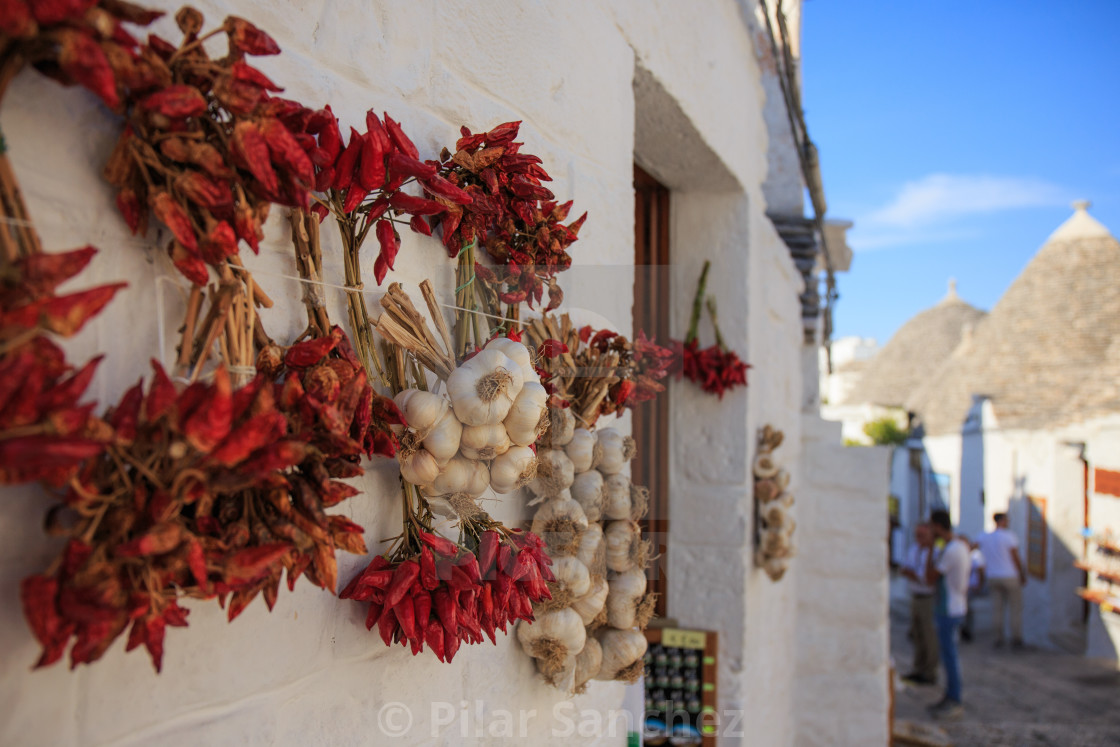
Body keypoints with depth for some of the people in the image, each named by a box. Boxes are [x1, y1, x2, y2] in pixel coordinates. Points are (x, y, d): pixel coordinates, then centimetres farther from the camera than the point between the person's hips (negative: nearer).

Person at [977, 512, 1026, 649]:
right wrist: (1022, 575, 0)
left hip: (993, 577, 5)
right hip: (1010, 576, -4)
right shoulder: (1009, 535, -11)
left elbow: (985, 560, 8)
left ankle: (999, 639, 11)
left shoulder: (984, 538, 4)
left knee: (997, 609, 9)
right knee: (1015, 609, 5)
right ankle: (1016, 640, 8)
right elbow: (1015, 558, -11)